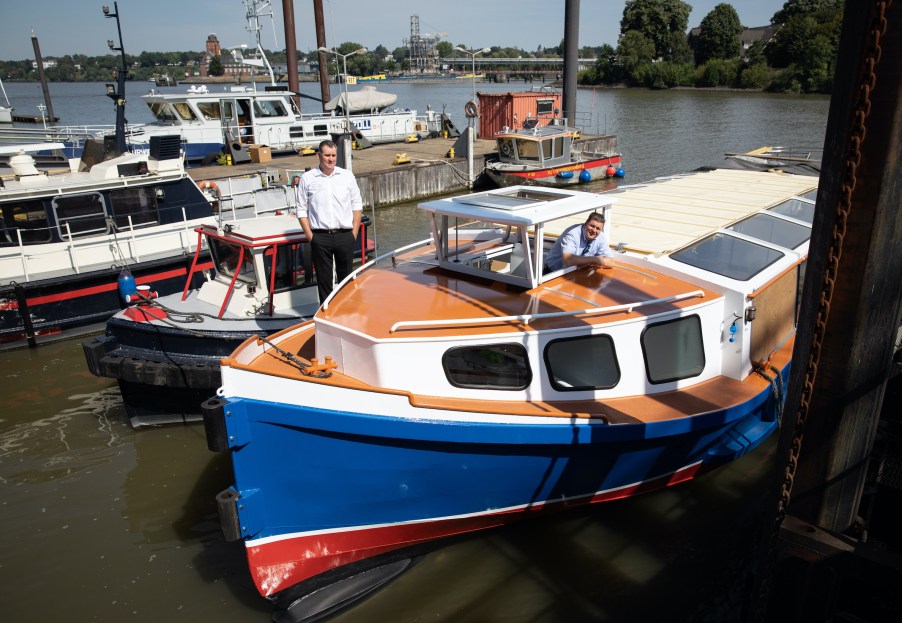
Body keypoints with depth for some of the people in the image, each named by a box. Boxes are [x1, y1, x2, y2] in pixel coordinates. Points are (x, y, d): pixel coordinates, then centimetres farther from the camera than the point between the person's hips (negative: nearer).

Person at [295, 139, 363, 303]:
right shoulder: (307, 178, 3)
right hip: (320, 237, -1)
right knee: (324, 278, 5)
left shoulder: (347, 176, 7)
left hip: (345, 235, 1)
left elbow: (357, 205, 10)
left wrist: (354, 233, 2)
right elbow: (301, 210, 4)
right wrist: (310, 235, -4)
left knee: (346, 277, 9)